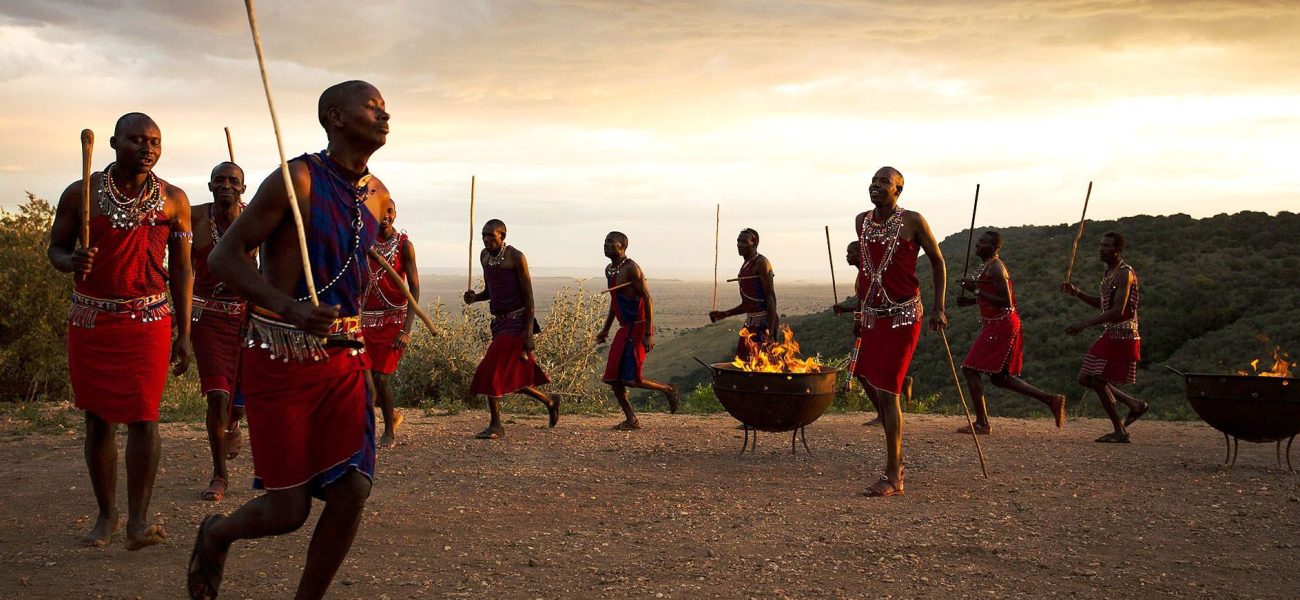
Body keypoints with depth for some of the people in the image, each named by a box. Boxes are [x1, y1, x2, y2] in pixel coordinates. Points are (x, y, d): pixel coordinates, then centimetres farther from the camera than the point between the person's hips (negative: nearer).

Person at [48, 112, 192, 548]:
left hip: (148, 320, -1)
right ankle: (106, 514, 20)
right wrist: (71, 261, -18)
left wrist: (184, 334, 3)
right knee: (98, 421, 7)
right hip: (91, 320, 1)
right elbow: (55, 248, 8)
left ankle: (138, 520, -4)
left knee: (143, 418, -9)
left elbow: (181, 269, 6)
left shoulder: (173, 200, 1)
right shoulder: (81, 194, -1)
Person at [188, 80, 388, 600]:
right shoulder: (297, 180, -13)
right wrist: (292, 309, -28)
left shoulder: (377, 196, 8)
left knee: (352, 490, -6)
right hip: (280, 359, -5)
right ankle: (217, 534, 33)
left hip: (344, 360, 6)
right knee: (288, 510, 0)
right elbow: (222, 257, -14)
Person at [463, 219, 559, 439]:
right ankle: (550, 401, 32)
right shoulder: (484, 256, 11)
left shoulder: (515, 257, -12)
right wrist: (475, 297, -1)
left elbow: (528, 295, -13)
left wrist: (529, 332, -19)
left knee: (494, 370, -13)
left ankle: (496, 425, -3)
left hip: (517, 321, -8)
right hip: (499, 322, 8)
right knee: (513, 376, 10)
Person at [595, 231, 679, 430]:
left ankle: (668, 390, 12)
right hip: (625, 329, 9)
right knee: (613, 378, 4)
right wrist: (605, 329, 22)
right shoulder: (609, 270, 13)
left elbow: (648, 299, -18)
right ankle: (631, 420, 13)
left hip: (638, 328, -9)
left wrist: (649, 334, -23)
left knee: (631, 379, -11)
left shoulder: (631, 268, -15)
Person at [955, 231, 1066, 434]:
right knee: (1000, 377, 16)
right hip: (998, 325, 10)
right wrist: (971, 301, 11)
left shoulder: (995, 268, -16)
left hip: (1000, 326, -10)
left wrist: (976, 290, -20)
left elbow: (1006, 302, -22)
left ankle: (981, 423, -5)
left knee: (970, 369, -9)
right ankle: (1051, 400, 19)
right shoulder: (988, 266, 15)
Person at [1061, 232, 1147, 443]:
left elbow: (1118, 311, -24)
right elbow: (1101, 303, 25)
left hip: (1122, 336, -9)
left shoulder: (1125, 274, -15)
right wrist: (1076, 293, 10)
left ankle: (1120, 432, 4)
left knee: (1099, 381, -9)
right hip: (1110, 335, 9)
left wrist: (1086, 323, -26)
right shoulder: (1109, 273, 14)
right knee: (1086, 379, 8)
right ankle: (1135, 405, 20)